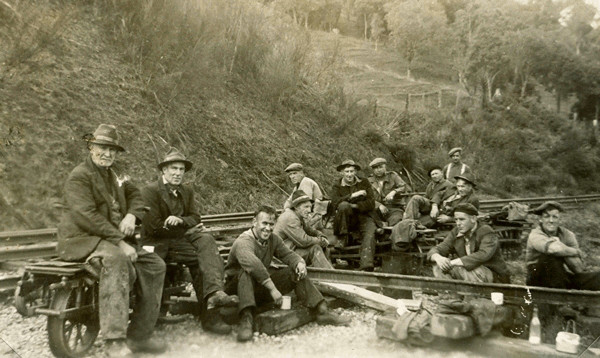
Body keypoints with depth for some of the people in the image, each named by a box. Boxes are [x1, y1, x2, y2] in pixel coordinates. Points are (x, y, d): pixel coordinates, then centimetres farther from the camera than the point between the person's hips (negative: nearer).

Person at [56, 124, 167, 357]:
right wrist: (119, 242, -26)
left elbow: (135, 195, 22)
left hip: (115, 239, 9)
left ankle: (138, 336, -1)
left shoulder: (113, 176, 20)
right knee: (116, 260, -38)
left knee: (154, 266, -5)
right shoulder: (79, 177, -8)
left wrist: (132, 215, -4)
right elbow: (87, 216, -20)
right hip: (82, 239, -8)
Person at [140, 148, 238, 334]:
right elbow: (153, 227, -14)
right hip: (158, 244, -5)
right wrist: (188, 230, -10)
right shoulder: (150, 191, -6)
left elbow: (195, 218, 7)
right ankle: (209, 314, -20)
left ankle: (214, 293, -34)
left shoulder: (187, 191, 14)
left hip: (179, 237, 5)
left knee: (206, 240, -22)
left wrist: (180, 220, -17)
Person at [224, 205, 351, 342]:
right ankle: (246, 320, -46)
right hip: (237, 285, -7)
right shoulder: (243, 242, -23)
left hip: (264, 283, 7)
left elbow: (288, 254, 6)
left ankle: (321, 311, -8)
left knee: (296, 272, -7)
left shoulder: (273, 239, 2)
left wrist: (299, 263, -19)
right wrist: (272, 289, -47)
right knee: (247, 272, -38)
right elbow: (252, 263, -42)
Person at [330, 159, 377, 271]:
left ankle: (366, 266, -41)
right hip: (348, 219, 0)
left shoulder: (364, 183, 9)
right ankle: (342, 238, -18)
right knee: (344, 205, -32)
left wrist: (355, 206, -13)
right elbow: (335, 203, -13)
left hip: (364, 216, 1)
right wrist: (352, 196, -19)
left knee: (369, 234, -30)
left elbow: (371, 204, -2)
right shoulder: (337, 185, 7)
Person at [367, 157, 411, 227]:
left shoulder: (392, 176, 7)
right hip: (378, 210, 2)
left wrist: (394, 192, -23)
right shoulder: (370, 180, 11)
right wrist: (379, 205, -19)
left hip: (394, 208, -2)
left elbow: (407, 188, -5)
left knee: (395, 220, -34)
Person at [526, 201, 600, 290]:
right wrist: (576, 251, -16)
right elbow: (555, 249, -36)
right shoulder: (535, 235, -12)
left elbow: (579, 269, -8)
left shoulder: (568, 235, 0)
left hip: (564, 278, 5)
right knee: (552, 256, -31)